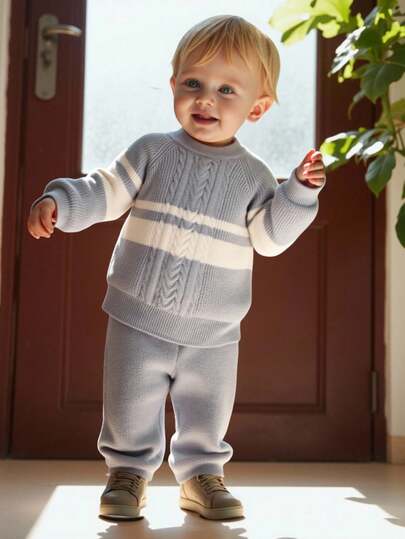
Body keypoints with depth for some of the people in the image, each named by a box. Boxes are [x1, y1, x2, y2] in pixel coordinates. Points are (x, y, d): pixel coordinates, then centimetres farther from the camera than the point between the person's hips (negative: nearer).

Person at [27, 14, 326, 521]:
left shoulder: (254, 174, 0)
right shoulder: (152, 152, -2)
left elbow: (270, 236, -2)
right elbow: (105, 192, -1)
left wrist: (299, 193, -13)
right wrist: (58, 201, -17)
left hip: (213, 333, 1)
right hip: (139, 321, 0)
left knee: (207, 416, 14)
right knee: (130, 410, 9)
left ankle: (202, 474, 36)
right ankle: (128, 471, 31)